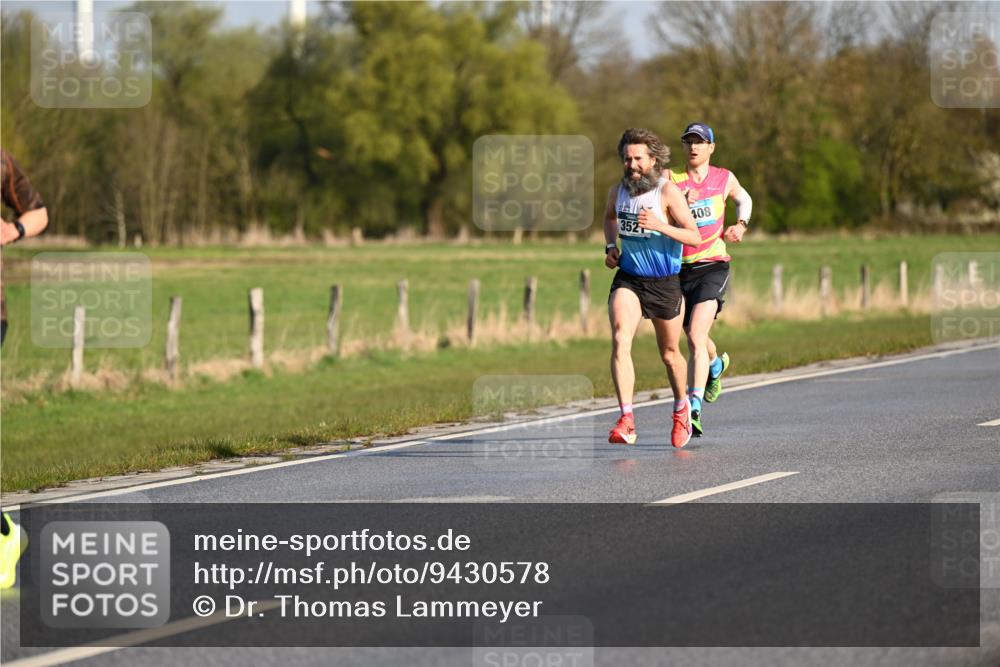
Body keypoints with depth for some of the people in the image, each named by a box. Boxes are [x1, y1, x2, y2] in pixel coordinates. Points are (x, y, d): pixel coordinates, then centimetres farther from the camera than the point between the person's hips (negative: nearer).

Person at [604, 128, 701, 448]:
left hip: (664, 283, -2)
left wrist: (660, 226, -31)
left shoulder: (668, 191, -13)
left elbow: (695, 237, -16)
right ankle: (626, 421, -29)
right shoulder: (617, 190, 1)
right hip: (627, 279, 2)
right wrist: (610, 247, 9)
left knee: (669, 354, 14)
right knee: (619, 341, -22)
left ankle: (681, 407, 43)